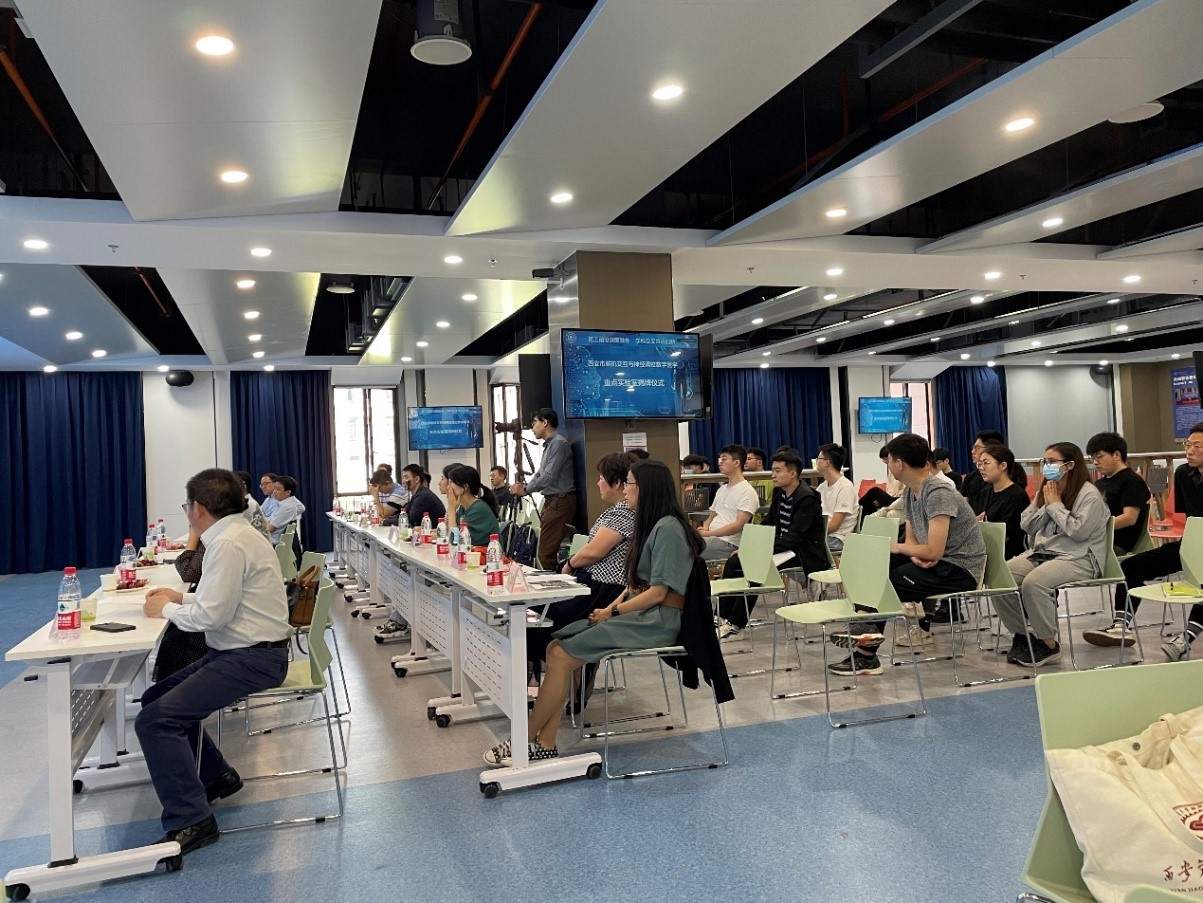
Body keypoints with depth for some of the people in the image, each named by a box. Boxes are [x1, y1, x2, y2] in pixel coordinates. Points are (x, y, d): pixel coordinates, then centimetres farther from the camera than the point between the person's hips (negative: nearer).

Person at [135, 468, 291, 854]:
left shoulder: (229, 544, -19)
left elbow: (211, 615, -21)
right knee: (157, 699, 16)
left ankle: (190, 821, -10)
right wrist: (180, 598, 13)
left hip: (252, 658, -11)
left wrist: (166, 609, -5)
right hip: (243, 650, 11)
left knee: (155, 720, -17)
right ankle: (216, 776, 25)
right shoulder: (236, 533, 13)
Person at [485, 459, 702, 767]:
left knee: (562, 656, -17)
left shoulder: (668, 528, -14)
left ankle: (523, 742, -5)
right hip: (637, 612, 9)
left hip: (658, 620, -9)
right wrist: (611, 607, 0)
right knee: (556, 646, -7)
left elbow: (658, 593, -17)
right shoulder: (649, 525, 16)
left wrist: (614, 612, -12)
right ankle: (545, 744, -9)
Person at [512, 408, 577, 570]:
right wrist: (524, 486, 3)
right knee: (547, 551, 7)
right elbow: (540, 474, 21)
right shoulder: (548, 445, 19)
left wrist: (526, 490, -6)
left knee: (546, 553, -12)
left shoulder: (559, 443, -10)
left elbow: (549, 476, -16)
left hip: (560, 501, -10)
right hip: (551, 500, 10)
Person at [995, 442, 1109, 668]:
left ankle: (1048, 645, -16)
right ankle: (1021, 634, 1)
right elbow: (1027, 525, 12)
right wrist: (1045, 504, -2)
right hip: (1041, 552, 7)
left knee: (1033, 582, -34)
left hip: (1078, 558, -7)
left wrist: (1055, 504, -11)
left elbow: (1078, 531, -18)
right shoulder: (1044, 490, 17)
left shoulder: (1090, 495, -6)